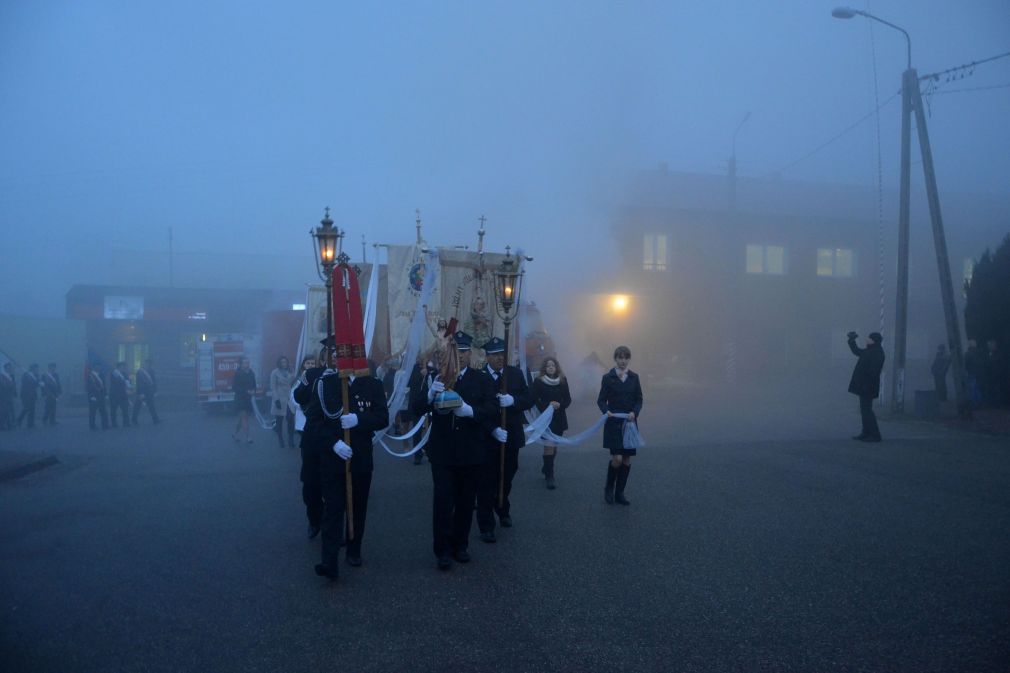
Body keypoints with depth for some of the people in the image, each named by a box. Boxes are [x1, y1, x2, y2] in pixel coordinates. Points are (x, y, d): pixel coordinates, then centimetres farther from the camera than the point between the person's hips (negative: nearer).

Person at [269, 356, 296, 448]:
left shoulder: (290, 372, 8)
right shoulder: (275, 373, -2)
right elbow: (273, 387, -6)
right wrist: (276, 399, -13)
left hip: (290, 399, 2)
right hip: (280, 399, -2)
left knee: (291, 419, -5)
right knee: (279, 420, 7)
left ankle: (291, 440, 4)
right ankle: (281, 440, 16)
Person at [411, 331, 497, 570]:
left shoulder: (482, 380, 3)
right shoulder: (434, 377, 3)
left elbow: (492, 409, -9)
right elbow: (416, 408, -6)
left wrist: (469, 410, -27)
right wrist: (430, 394, -26)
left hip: (471, 452, 1)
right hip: (442, 452, -1)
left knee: (466, 502, 10)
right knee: (443, 502, -5)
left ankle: (460, 545, 26)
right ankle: (443, 550, 8)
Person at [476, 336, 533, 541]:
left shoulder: (516, 373, 2)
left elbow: (529, 400, -2)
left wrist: (513, 400, -23)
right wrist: (493, 430, -21)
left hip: (511, 437, 4)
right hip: (487, 438, -3)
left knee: (506, 478, 18)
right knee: (486, 483, 1)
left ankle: (503, 510, 45)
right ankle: (486, 526, 12)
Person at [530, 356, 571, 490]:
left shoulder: (562, 380, 3)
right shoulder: (539, 381, -5)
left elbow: (568, 399, 5)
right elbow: (534, 399, -6)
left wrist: (559, 405, -14)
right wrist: (545, 408, -18)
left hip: (559, 418, 4)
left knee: (554, 446, 13)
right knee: (549, 447, -10)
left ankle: (546, 469, 36)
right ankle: (549, 477, -4)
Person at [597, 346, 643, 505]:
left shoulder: (634, 377, 6)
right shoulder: (608, 377, -2)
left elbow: (639, 399, 6)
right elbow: (601, 399, -2)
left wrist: (635, 412, -13)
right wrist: (606, 411, -22)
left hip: (629, 423, 4)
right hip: (613, 423, -3)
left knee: (627, 459, 5)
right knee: (617, 458, -12)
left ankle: (620, 493, 18)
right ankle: (609, 487, 13)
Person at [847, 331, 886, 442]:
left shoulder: (877, 353, -16)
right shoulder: (870, 351, 15)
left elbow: (873, 371, -24)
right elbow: (857, 351, 33)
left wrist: (867, 384, -28)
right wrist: (851, 340, 25)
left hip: (867, 387, -10)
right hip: (864, 387, 10)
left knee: (866, 410, -8)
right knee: (865, 410, 15)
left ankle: (875, 435, -5)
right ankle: (866, 433, 22)